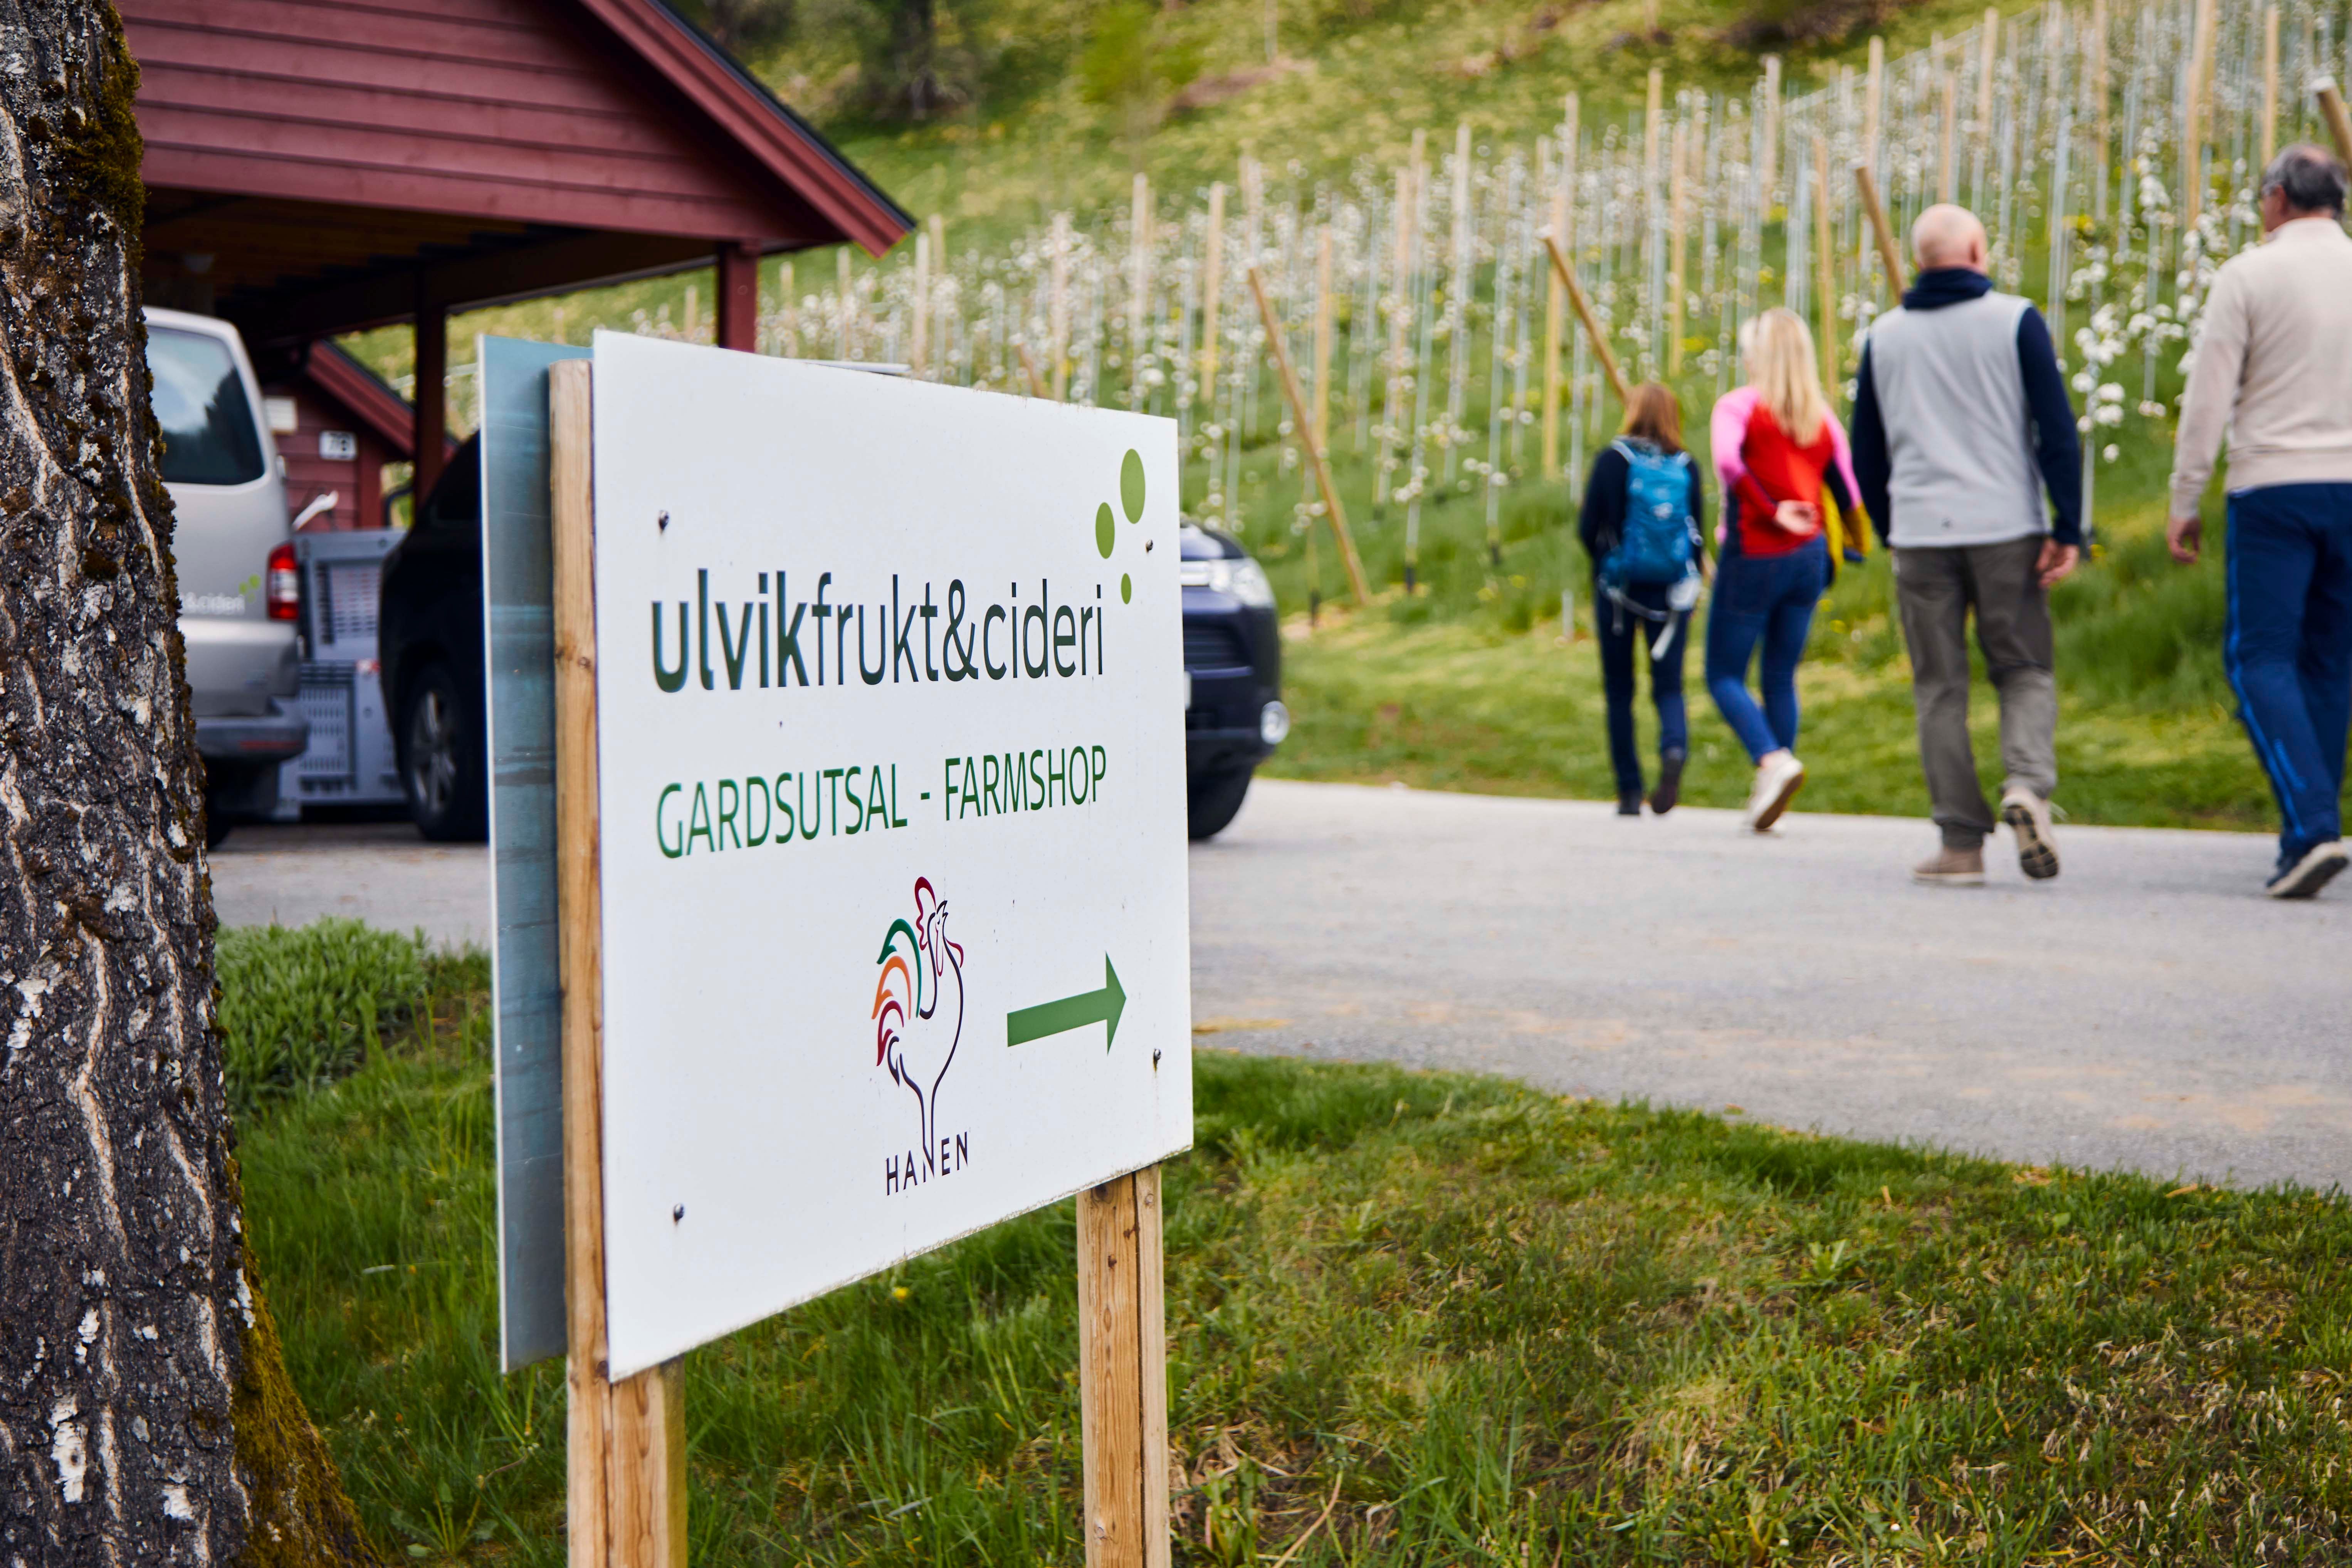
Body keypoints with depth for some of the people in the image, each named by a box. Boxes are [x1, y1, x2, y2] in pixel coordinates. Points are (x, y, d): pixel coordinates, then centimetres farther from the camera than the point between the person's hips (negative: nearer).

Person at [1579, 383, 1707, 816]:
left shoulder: (1612, 461, -6)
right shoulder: (1687, 467, 1)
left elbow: (1588, 529, -6)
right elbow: (1698, 537, 2)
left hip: (1619, 586, -1)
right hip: (1671, 591, 1)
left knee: (1619, 691, 9)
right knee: (1668, 686, 6)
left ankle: (1630, 792, 8)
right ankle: (1674, 749, -26)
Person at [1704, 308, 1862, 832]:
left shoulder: (1739, 406, -7)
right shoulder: (1824, 419, 7)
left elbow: (1728, 460, -28)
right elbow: (1847, 496, 5)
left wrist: (1773, 512, -23)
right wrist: (1831, 555, 13)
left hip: (1753, 557, -5)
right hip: (1808, 557, 5)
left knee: (1724, 676, 5)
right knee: (1781, 679, 12)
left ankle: (1774, 761, -18)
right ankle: (1767, 796, 12)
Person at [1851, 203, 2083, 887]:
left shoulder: (1884, 336, 9)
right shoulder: (2015, 320, 0)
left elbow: (1866, 452, 14)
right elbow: (2057, 432, -5)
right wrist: (2068, 530, -4)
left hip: (1919, 533, 2)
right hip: (2007, 529, -2)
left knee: (1940, 688, 6)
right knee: (2024, 670, 10)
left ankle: (1961, 843, 3)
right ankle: (2028, 784, -16)